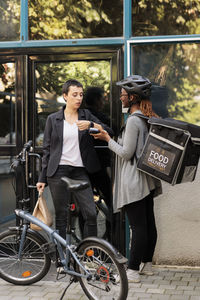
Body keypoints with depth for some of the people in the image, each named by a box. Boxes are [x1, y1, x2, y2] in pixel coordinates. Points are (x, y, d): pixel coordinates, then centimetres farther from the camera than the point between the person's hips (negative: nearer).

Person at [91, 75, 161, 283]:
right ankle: (146, 264, 25)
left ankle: (133, 271, 1)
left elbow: (126, 153, -17)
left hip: (133, 181, -10)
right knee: (149, 223, 13)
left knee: (138, 226, -6)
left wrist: (108, 139, -6)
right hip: (147, 180, 10)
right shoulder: (147, 118, 11)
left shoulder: (133, 121, -17)